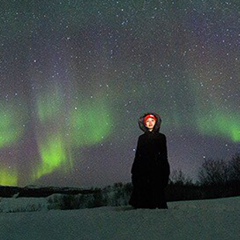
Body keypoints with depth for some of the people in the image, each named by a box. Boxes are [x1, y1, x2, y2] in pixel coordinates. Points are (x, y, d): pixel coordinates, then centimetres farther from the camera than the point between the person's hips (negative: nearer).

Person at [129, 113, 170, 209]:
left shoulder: (161, 137, 8)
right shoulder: (141, 138, 13)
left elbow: (164, 155, 4)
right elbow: (137, 155, 12)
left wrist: (165, 172, -4)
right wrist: (134, 172, 5)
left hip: (156, 170, -2)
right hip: (143, 170, 2)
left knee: (157, 193, -9)